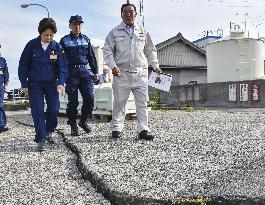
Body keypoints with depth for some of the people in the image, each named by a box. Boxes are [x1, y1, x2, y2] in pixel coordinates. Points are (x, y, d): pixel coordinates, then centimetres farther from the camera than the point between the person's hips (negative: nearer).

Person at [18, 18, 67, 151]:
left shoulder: (57, 47, -3)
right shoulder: (31, 45, -5)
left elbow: (62, 66, -2)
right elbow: (23, 65, 0)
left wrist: (61, 83, -16)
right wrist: (24, 84, -3)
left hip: (52, 83, 1)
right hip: (34, 84, -1)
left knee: (54, 109, -4)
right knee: (37, 111, -6)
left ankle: (49, 130, 24)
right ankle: (41, 139, -1)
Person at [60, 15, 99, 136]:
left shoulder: (86, 40, 14)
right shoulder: (64, 40, 4)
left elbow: (91, 57, 18)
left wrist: (95, 72, 14)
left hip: (85, 71, 3)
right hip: (71, 73, -3)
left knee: (89, 99, -5)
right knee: (73, 101, -1)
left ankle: (83, 121, 16)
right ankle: (73, 126, 12)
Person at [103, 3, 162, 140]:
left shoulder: (143, 32, 14)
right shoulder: (114, 32, 6)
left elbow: (150, 51, 20)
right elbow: (107, 51, 3)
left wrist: (155, 66, 10)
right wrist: (113, 66, -11)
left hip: (140, 73, 2)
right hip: (121, 74, -2)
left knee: (142, 102, -2)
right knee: (119, 102, 2)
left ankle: (143, 130, 2)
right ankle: (116, 129, 15)